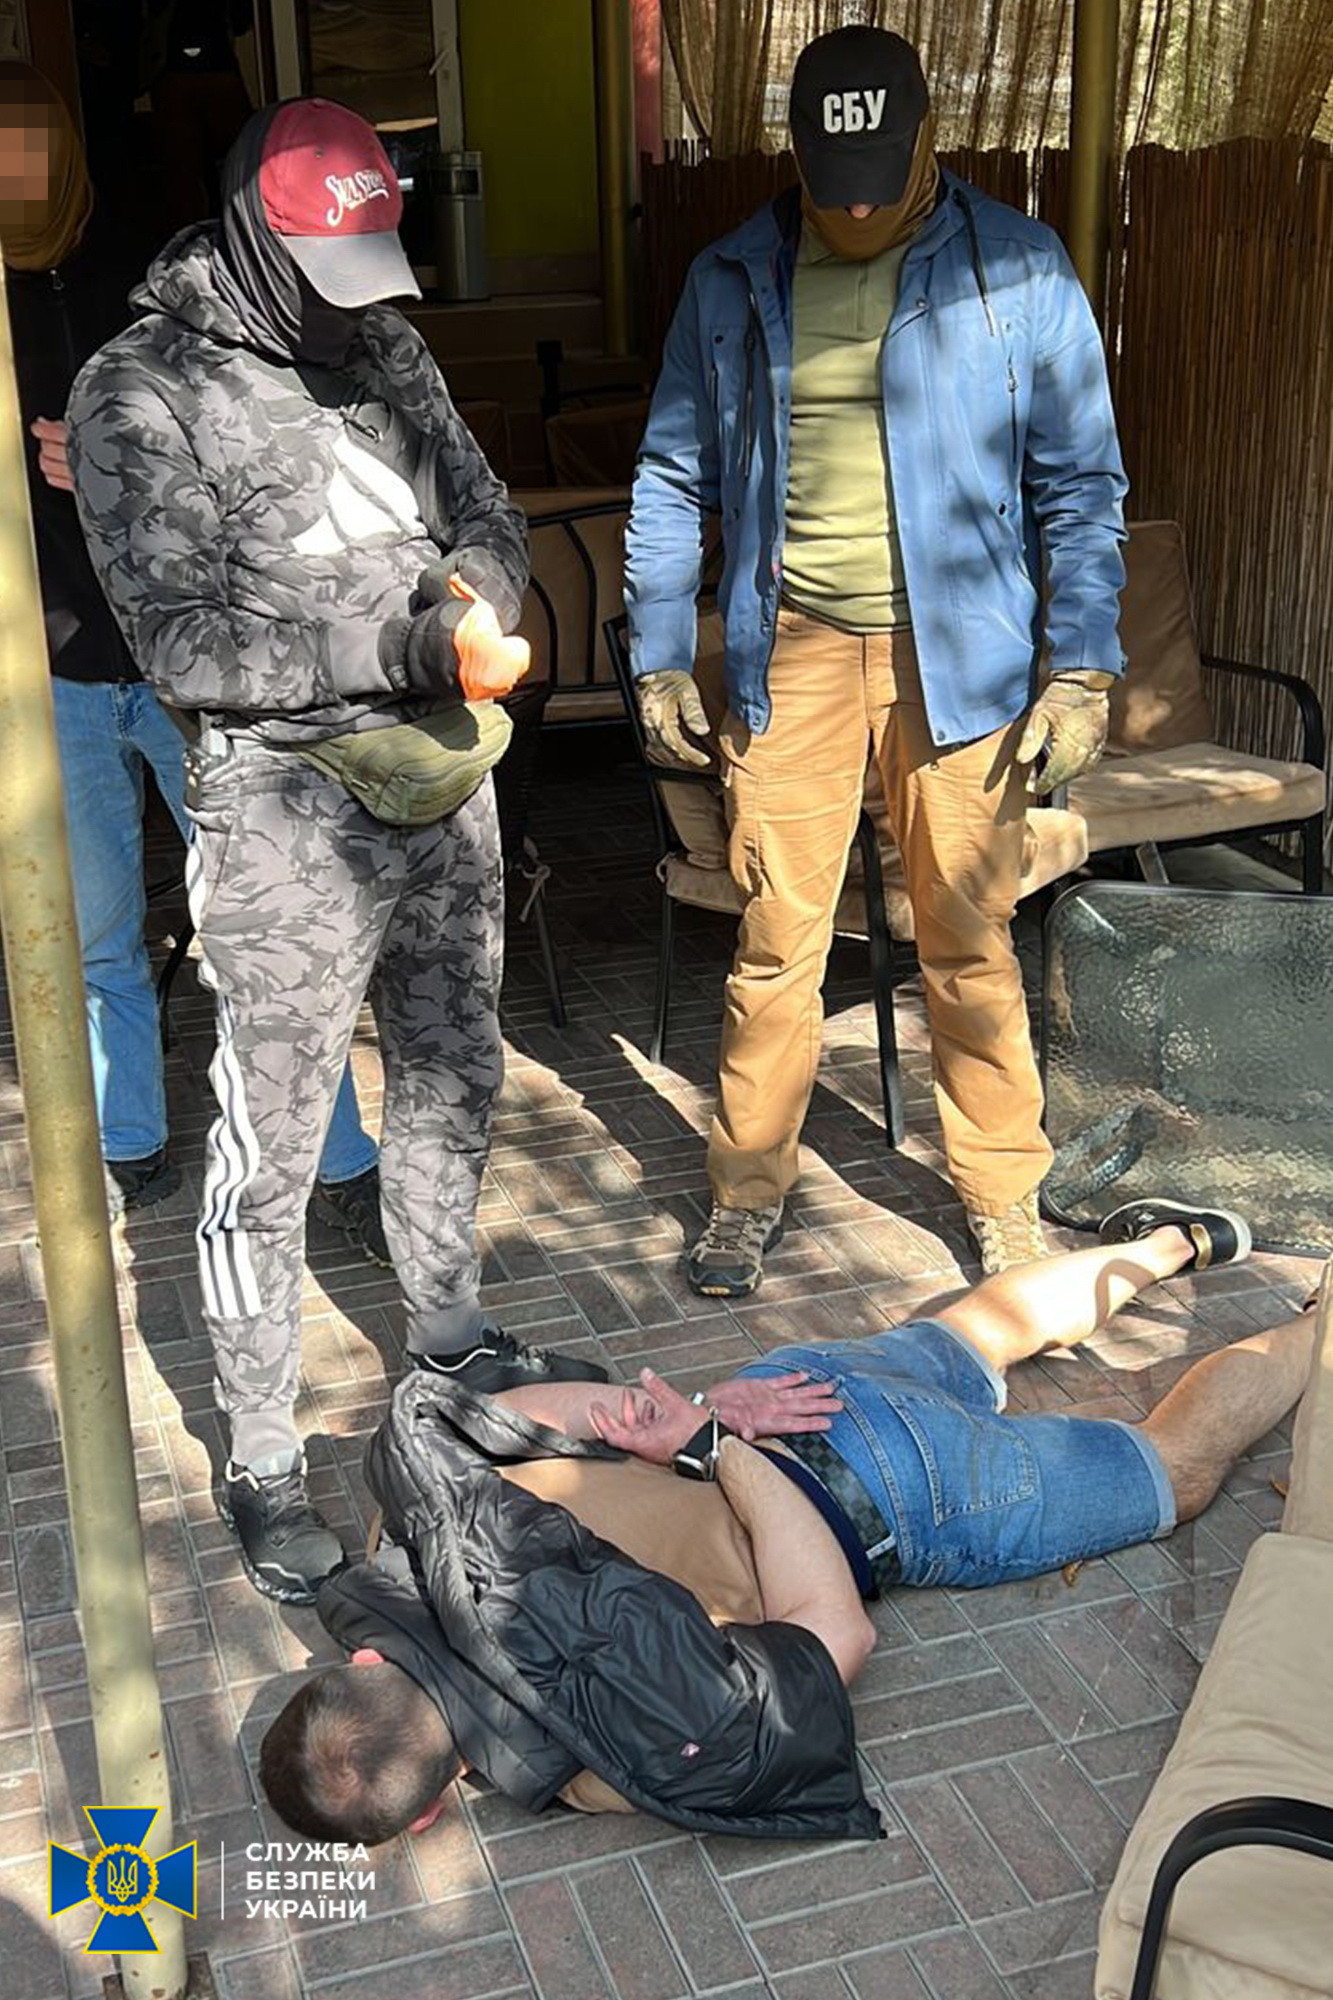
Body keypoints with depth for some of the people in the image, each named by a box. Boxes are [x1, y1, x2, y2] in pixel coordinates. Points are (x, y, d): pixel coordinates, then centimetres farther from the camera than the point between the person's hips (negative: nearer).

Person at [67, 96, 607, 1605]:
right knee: (270, 1154, 2)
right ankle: (262, 1463, 18)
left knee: (450, 1086, 20)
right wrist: (388, 647, -24)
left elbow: (488, 514, 14)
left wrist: (473, 596, -9)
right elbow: (179, 640, -17)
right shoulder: (141, 393, -11)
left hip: (443, 779, 7)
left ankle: (450, 1337, 43)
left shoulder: (384, 349, 9)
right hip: (290, 813, -6)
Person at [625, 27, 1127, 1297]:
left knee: (969, 944, 6)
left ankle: (1003, 1196, 23)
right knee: (774, 943, 5)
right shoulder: (731, 282, 5)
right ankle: (747, 1192, 21)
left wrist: (1081, 670, -5)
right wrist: (659, 660, 5)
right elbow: (673, 481, 10)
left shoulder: (1018, 272, -1)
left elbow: (1079, 485, 1)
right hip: (792, 654, 2)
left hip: (956, 655, -1)